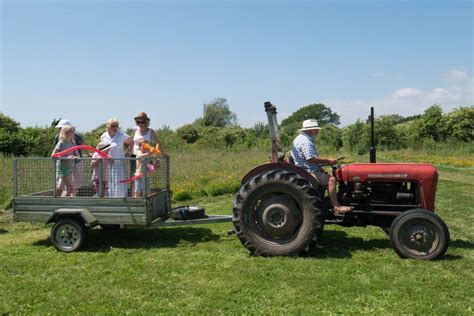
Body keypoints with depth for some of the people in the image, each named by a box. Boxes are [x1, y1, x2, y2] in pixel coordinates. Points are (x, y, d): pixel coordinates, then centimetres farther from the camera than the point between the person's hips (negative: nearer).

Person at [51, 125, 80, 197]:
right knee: (72, 189, -13)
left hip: (70, 168, 7)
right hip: (62, 168, -7)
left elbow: (77, 155, 7)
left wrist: (75, 157, -17)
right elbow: (53, 155, -15)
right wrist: (66, 158, -23)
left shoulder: (72, 143, 8)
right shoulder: (61, 143, -10)